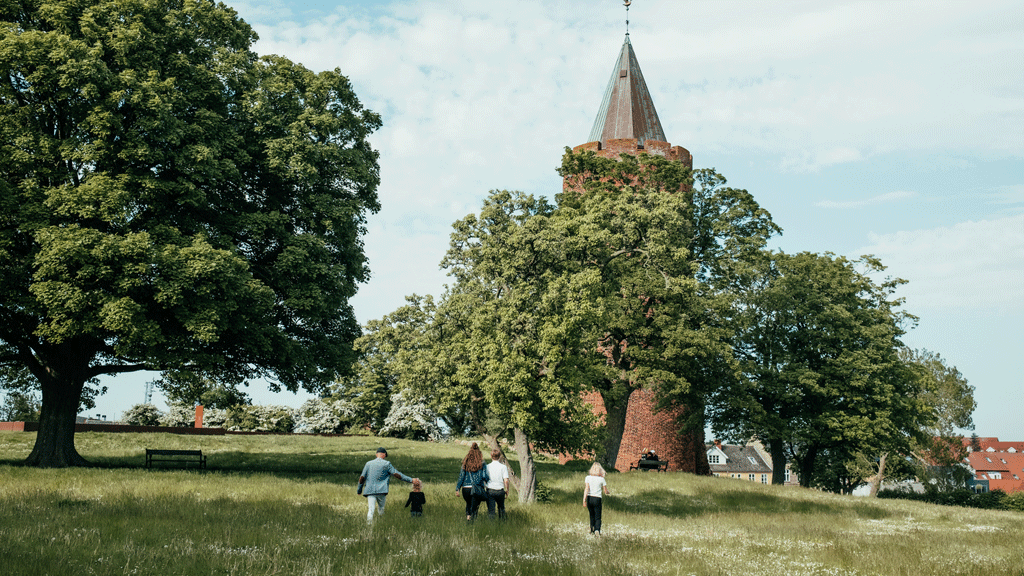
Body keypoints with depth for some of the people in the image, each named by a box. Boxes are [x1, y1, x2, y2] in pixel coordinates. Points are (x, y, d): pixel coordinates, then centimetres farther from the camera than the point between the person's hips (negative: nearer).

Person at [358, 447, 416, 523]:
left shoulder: (368, 463, 10)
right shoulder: (386, 464, 1)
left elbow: (362, 478, 9)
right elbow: (396, 474, -3)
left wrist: (359, 490, 20)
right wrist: (411, 480, 1)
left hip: (369, 490, 2)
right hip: (381, 490, -2)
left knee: (371, 509, -5)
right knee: (381, 507, 14)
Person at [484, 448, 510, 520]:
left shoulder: (487, 467, -3)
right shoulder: (503, 467, -5)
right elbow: (506, 480, -10)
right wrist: (507, 490, 4)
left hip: (490, 490, -1)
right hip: (500, 490, 1)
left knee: (490, 510, 3)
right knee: (501, 508, 22)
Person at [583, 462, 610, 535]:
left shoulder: (588, 477, 0)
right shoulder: (601, 479, -2)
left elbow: (586, 489, -9)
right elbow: (605, 491, 5)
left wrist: (584, 499, -13)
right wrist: (609, 492, 28)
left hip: (589, 498, 2)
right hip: (597, 499, -2)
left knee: (592, 515, 18)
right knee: (598, 517, 2)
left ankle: (592, 530, 21)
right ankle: (597, 529, -19)